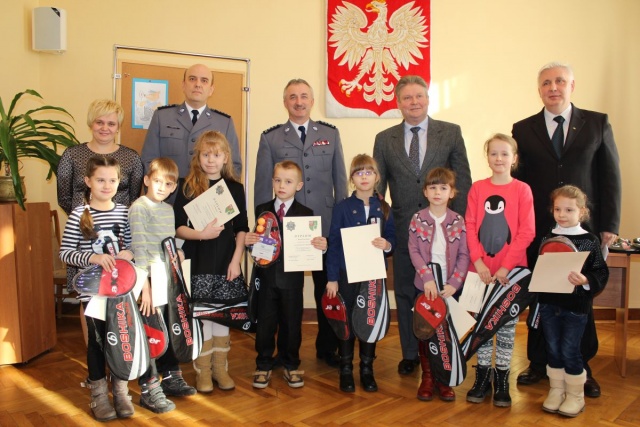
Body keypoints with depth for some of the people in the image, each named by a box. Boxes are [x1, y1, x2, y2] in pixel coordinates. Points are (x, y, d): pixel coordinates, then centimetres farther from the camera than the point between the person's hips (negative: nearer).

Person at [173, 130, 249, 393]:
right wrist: (201, 234, -21)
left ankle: (220, 368, 25)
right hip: (197, 264, -2)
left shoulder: (235, 188, 6)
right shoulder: (187, 186, -1)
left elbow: (242, 228, 5)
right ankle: (203, 371, 20)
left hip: (226, 263, 2)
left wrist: (236, 260, -3)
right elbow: (177, 227, -4)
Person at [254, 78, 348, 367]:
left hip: (325, 225, 1)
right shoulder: (270, 138, 4)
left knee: (327, 288, 9)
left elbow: (340, 179, 9)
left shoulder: (330, 134, 8)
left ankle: (327, 347, 27)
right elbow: (262, 185, 4)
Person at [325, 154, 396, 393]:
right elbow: (333, 244, -4)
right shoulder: (342, 208, -2)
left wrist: (387, 245, -16)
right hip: (347, 274, -2)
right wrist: (332, 278, -7)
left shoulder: (383, 208, 5)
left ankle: (367, 369, 23)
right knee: (346, 321, 5)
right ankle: (346, 369, 20)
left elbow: (393, 239, 8)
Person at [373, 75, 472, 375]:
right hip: (403, 229, 1)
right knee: (405, 294, 10)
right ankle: (410, 353, 27)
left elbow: (463, 180, 1)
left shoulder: (451, 133, 3)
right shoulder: (385, 139, 7)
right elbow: (377, 186, 7)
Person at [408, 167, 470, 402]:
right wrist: (427, 277, -18)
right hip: (425, 286, 0)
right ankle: (427, 377, 20)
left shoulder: (458, 222, 0)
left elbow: (464, 255, -4)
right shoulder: (418, 220, -1)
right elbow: (414, 251, -7)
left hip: (450, 287, 0)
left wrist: (454, 283, -14)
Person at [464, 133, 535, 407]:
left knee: (507, 324, 7)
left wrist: (506, 266, -13)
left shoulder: (522, 190, -2)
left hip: (510, 270, -1)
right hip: (481, 269, 2)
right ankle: (482, 376, 22)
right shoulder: (477, 189, 4)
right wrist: (478, 261, -10)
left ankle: (502, 379, 20)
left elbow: (526, 232, -7)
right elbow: (470, 227, 1)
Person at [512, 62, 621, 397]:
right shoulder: (523, 130, 6)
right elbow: (517, 180, 5)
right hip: (538, 230, 0)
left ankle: (581, 367, 25)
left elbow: (611, 177, 4)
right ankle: (538, 363, 23)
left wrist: (609, 225, -1)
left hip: (583, 229, 0)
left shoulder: (597, 123, 5)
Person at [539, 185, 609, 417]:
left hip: (576, 306, -3)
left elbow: (601, 273, -7)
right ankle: (556, 391, 28)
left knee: (570, 351, 4)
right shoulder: (547, 239, 4)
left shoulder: (590, 241, -5)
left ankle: (575, 395, 23)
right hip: (548, 305, 3)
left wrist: (585, 280, -26)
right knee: (553, 349, 12)